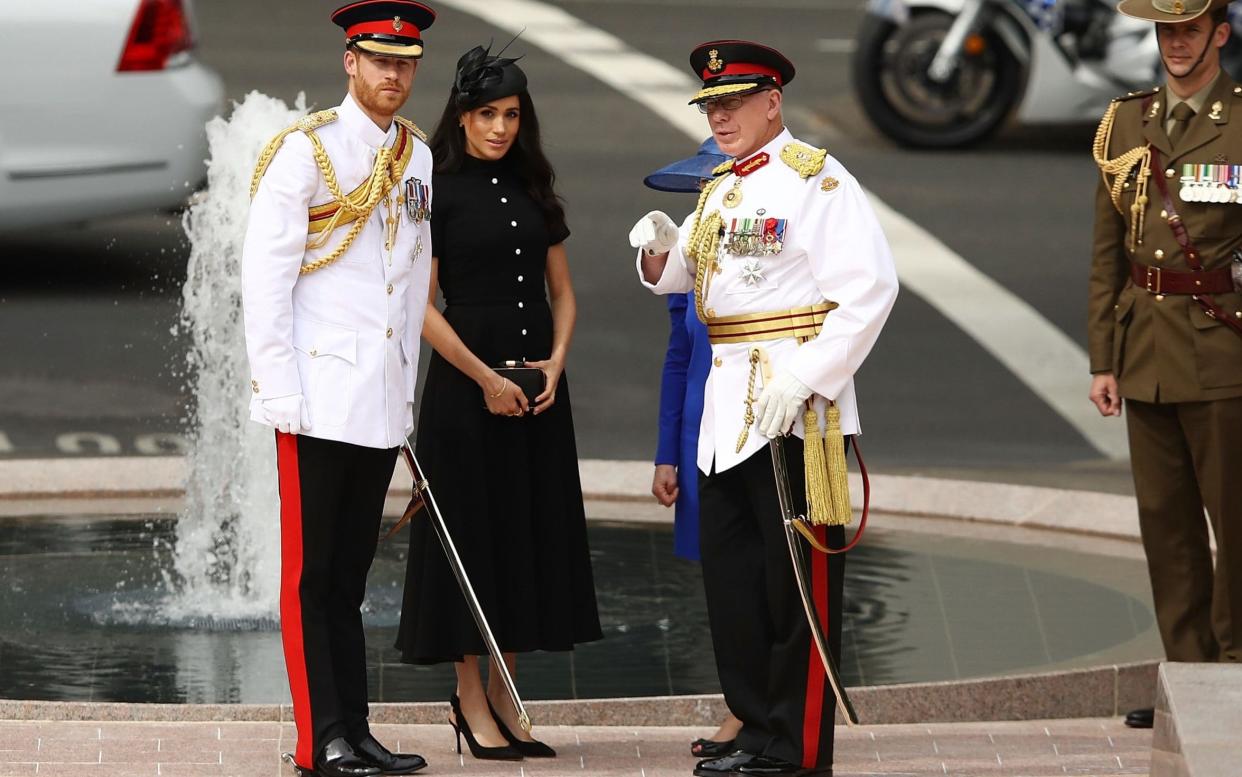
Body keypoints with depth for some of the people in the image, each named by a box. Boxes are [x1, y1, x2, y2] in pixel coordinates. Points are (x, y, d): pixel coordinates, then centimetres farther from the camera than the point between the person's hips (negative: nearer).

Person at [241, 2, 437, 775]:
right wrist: (279, 393, -13)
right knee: (310, 574, -1)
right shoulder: (303, 151, -6)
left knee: (350, 577, 10)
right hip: (319, 400, -6)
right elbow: (265, 279, -9)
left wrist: (409, 386, 13)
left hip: (384, 405, 6)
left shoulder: (418, 157, 11)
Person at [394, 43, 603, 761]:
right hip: (466, 382, -5)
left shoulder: (534, 192, 11)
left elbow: (563, 292, 14)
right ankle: (471, 700, 6)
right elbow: (423, 306, -10)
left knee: (529, 531, 6)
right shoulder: (439, 193, -5)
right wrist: (486, 378, -14)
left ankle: (502, 697, 14)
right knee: (471, 530, -2)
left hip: (538, 385, 5)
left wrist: (557, 359, -4)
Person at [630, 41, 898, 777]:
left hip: (795, 407, -9)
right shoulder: (720, 189, 16)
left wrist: (803, 379, -23)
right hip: (727, 406, 9)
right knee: (729, 570, 12)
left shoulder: (816, 182, -10)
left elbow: (871, 287, -18)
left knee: (797, 576, -4)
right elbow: (678, 273, 25)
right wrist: (660, 247, 0)